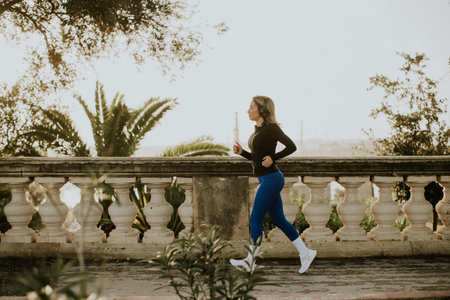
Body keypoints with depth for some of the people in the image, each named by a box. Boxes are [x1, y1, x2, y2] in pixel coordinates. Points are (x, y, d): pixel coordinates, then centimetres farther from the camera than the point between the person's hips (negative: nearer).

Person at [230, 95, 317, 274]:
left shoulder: (271, 128, -12)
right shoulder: (259, 130, 14)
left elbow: (291, 147, -13)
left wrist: (273, 158, -19)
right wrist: (241, 152, 5)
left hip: (271, 179, -9)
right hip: (266, 180, 9)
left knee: (255, 220, -5)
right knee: (279, 220, 11)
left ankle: (249, 261, 2)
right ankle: (305, 253, 17)